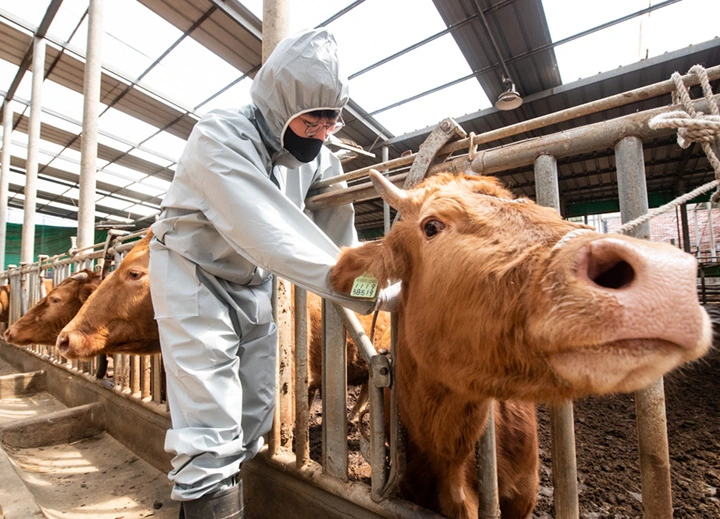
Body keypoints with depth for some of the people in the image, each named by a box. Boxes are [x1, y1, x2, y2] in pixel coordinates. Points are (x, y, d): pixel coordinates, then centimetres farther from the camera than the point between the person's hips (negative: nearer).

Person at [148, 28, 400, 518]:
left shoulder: (321, 159, -4)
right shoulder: (220, 136, -23)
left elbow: (340, 235, -2)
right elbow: (272, 233, -35)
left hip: (253, 283, 6)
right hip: (194, 275, -5)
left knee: (253, 418, 13)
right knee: (210, 427, -6)